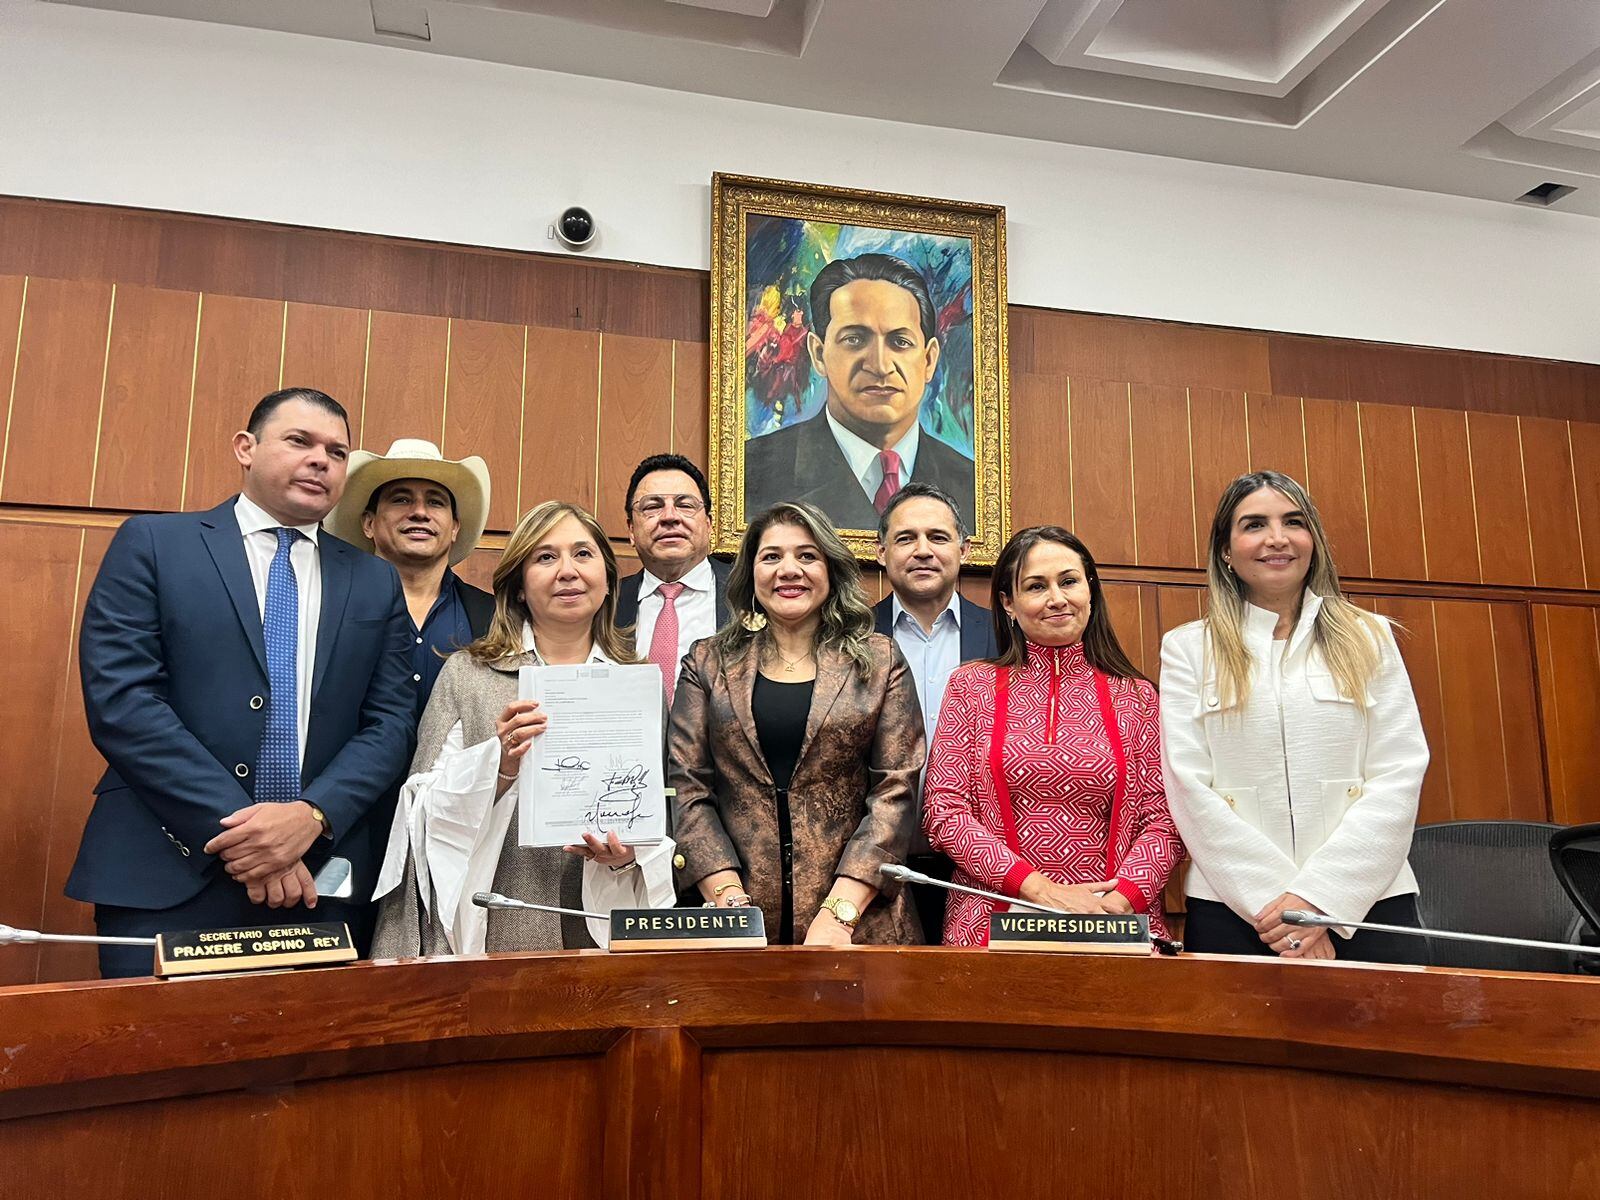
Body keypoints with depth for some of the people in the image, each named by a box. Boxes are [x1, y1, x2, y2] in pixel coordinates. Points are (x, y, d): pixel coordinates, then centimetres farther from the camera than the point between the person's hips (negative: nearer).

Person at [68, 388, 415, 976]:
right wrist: (233, 826, -14)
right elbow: (120, 699, -7)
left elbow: (389, 723, 5)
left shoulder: (377, 582, 10)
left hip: (320, 883, 3)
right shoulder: (152, 543, 3)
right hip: (166, 879, -2)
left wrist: (312, 815, -13)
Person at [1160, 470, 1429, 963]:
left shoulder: (1368, 637, 9)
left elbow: (1399, 774, 0)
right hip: (1232, 910, -1)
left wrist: (1318, 896, -11)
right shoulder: (1188, 648, 5)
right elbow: (1188, 788, -3)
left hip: (1366, 902, 1)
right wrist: (1273, 900, -12)